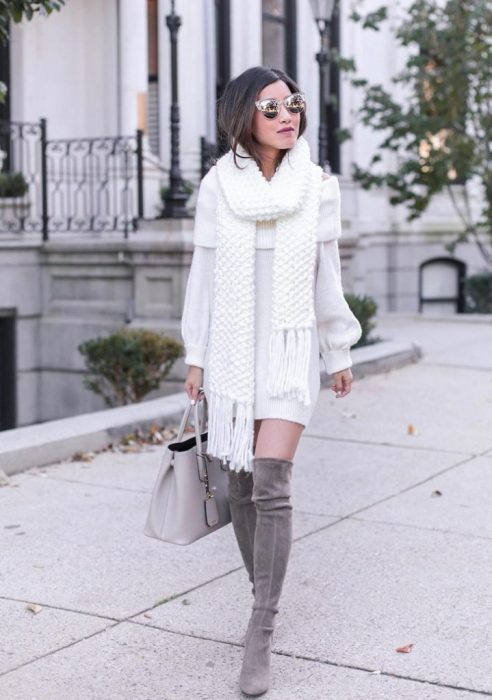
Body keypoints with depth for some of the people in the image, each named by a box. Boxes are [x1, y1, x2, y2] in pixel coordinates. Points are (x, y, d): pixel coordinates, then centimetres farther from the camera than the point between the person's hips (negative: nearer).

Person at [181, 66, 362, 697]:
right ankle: (263, 599, 30)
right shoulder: (217, 187, 0)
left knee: (271, 485, -13)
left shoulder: (318, 187, 0)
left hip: (290, 349, -2)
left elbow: (327, 274, 7)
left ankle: (260, 638, -8)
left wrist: (340, 353, 11)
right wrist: (195, 356, 6)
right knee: (240, 485, 10)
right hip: (231, 350, 2)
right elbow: (203, 273, 5)